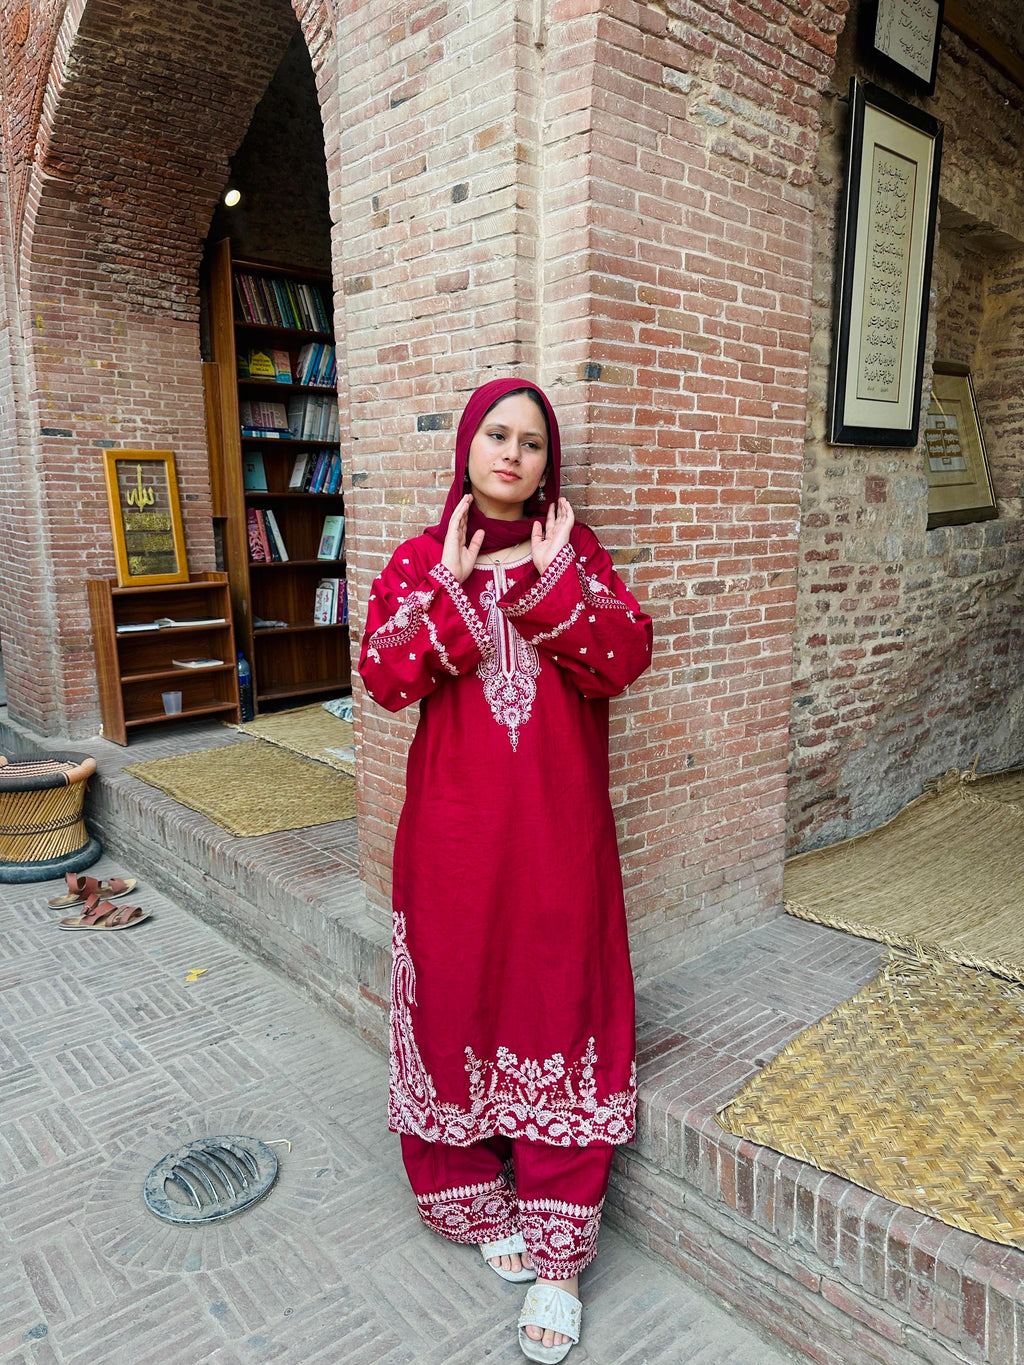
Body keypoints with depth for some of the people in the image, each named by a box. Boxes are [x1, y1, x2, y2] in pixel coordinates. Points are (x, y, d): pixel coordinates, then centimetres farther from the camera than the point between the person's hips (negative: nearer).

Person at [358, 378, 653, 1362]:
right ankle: (474, 1194, 34)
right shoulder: (421, 558, 4)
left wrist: (551, 578, -17)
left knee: (558, 1004, 3)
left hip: (558, 826, 0)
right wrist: (452, 588, -15)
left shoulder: (575, 553, 5)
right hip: (455, 827, 0)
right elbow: (383, 678, -8)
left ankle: (556, 1251, 18)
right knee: (457, 997, 9)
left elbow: (625, 658, -8)